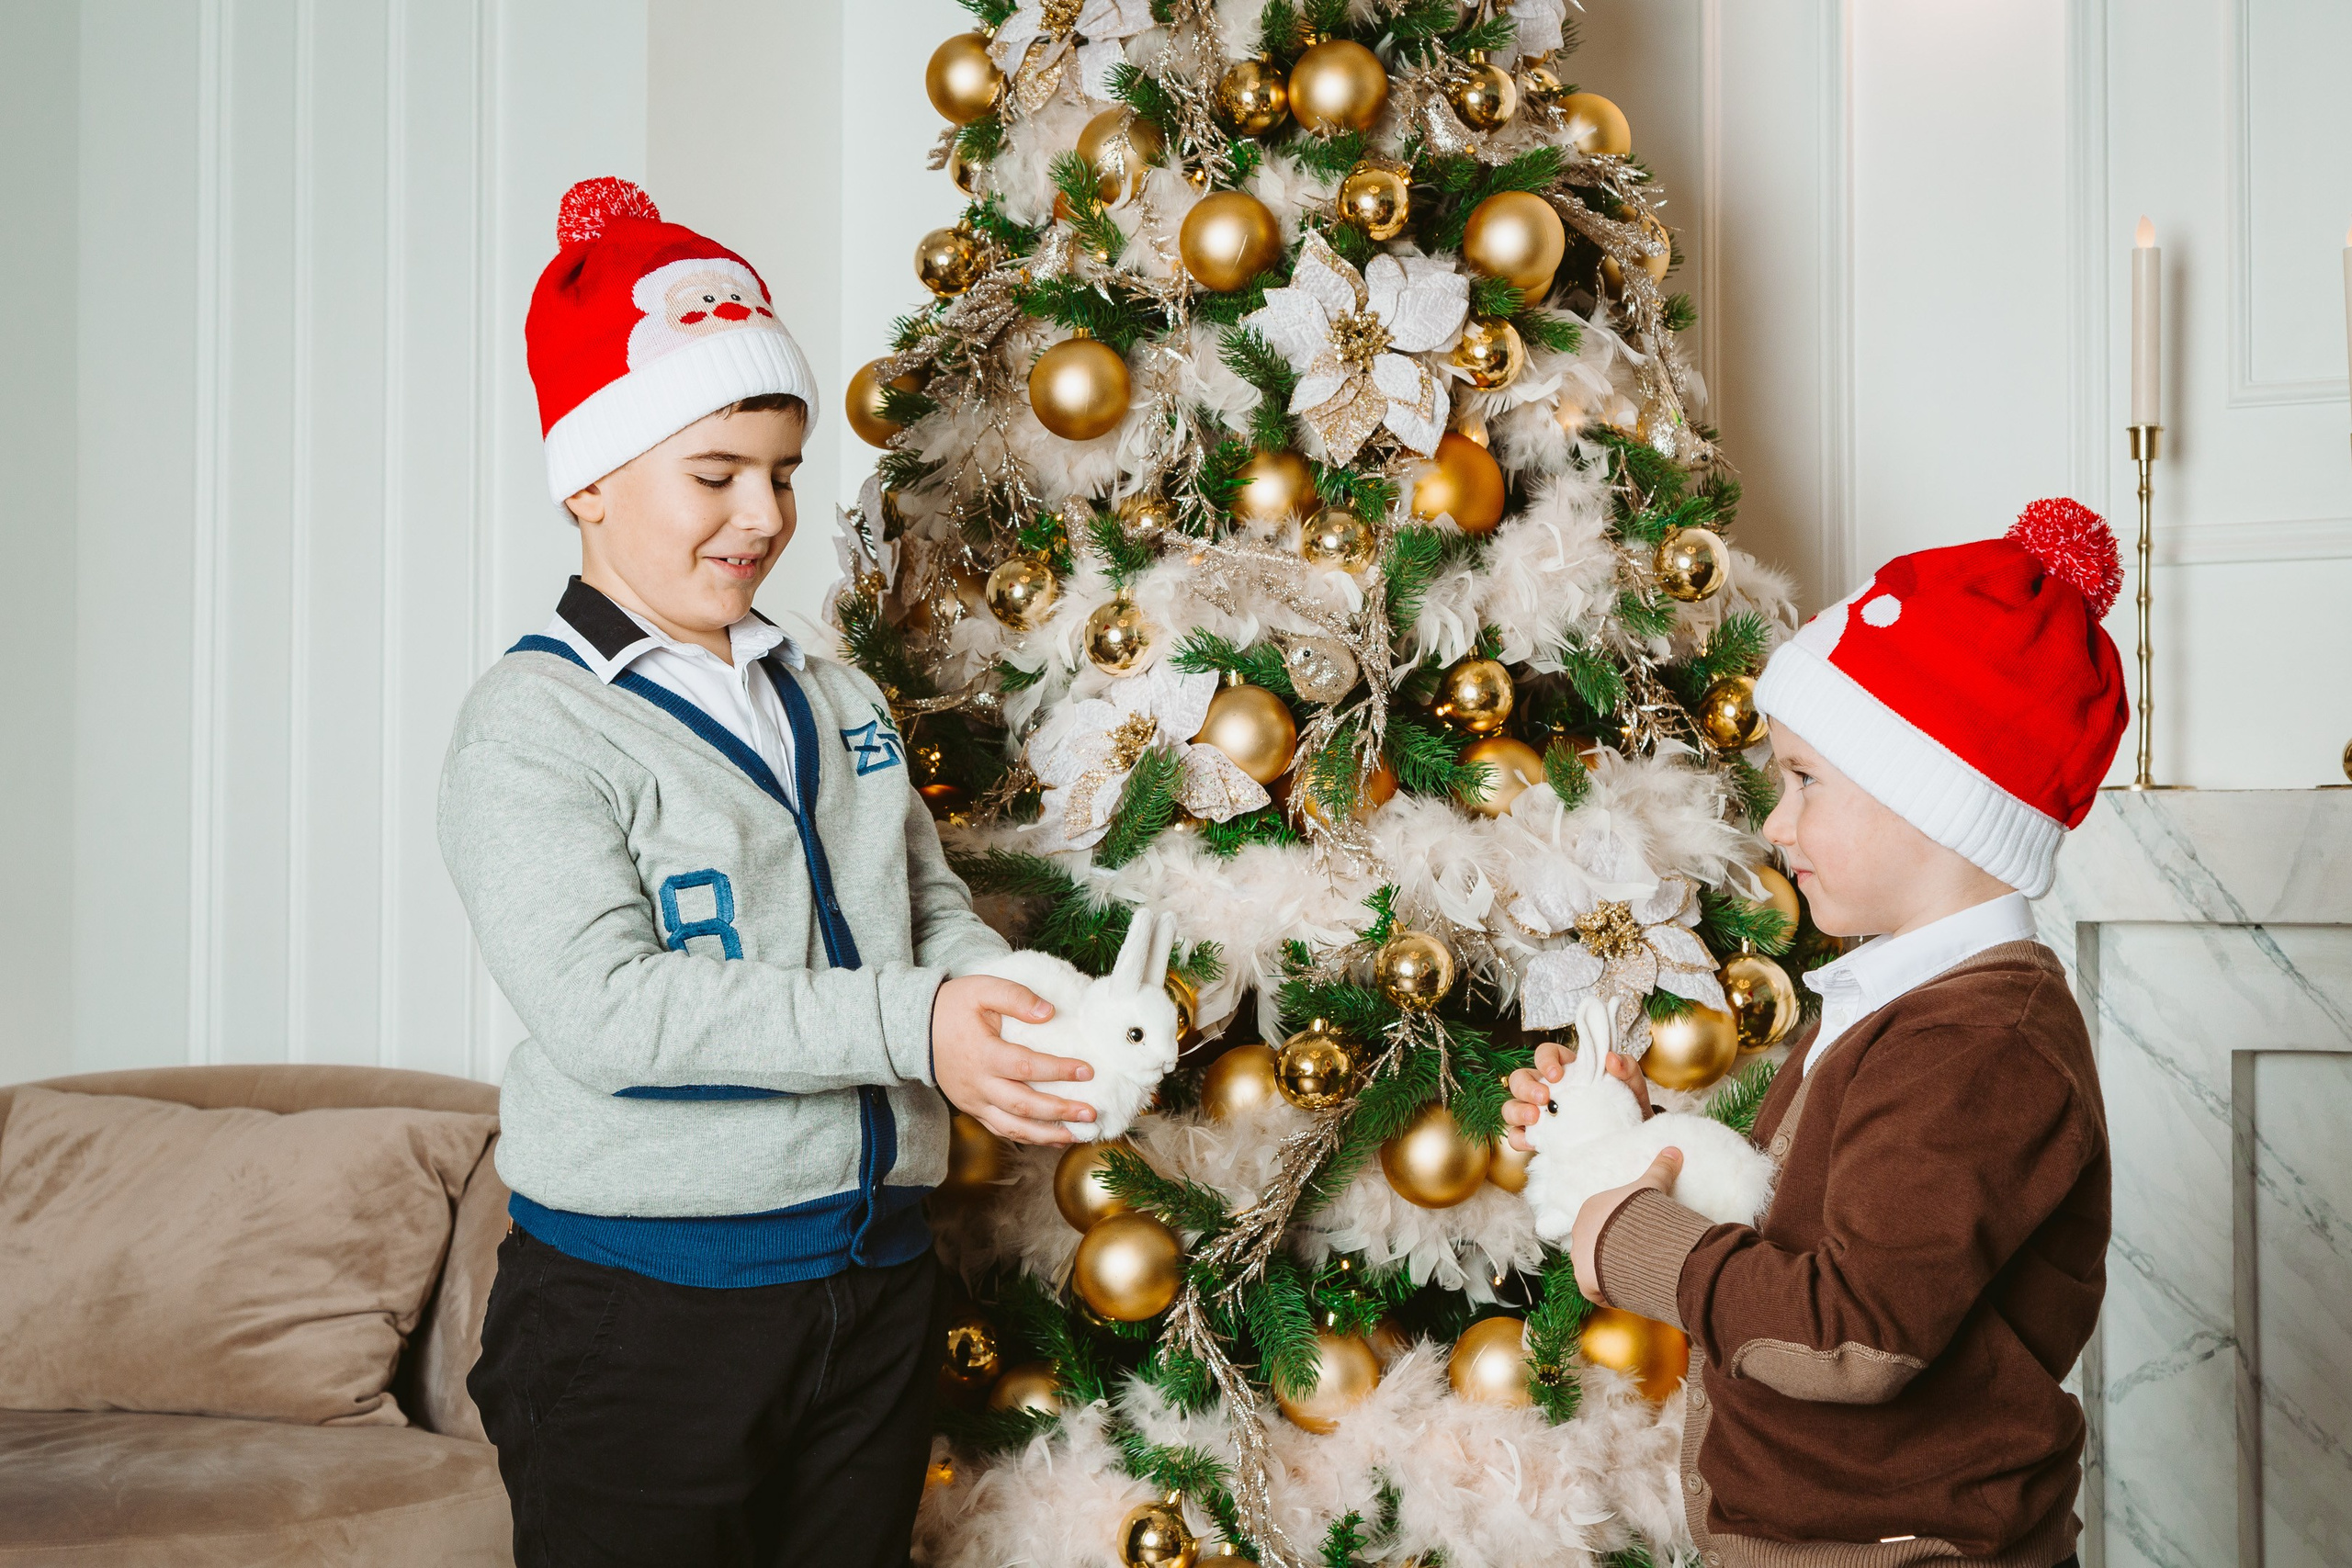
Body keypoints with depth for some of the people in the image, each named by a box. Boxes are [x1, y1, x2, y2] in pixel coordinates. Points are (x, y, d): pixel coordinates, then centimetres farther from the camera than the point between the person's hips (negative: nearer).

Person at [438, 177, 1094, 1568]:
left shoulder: (839, 702, 13)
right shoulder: (536, 724, -10)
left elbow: (932, 903, 15)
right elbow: (605, 1006, -21)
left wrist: (1009, 1013, -9)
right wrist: (908, 1026, -26)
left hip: (876, 1282, 6)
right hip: (640, 1308, -6)